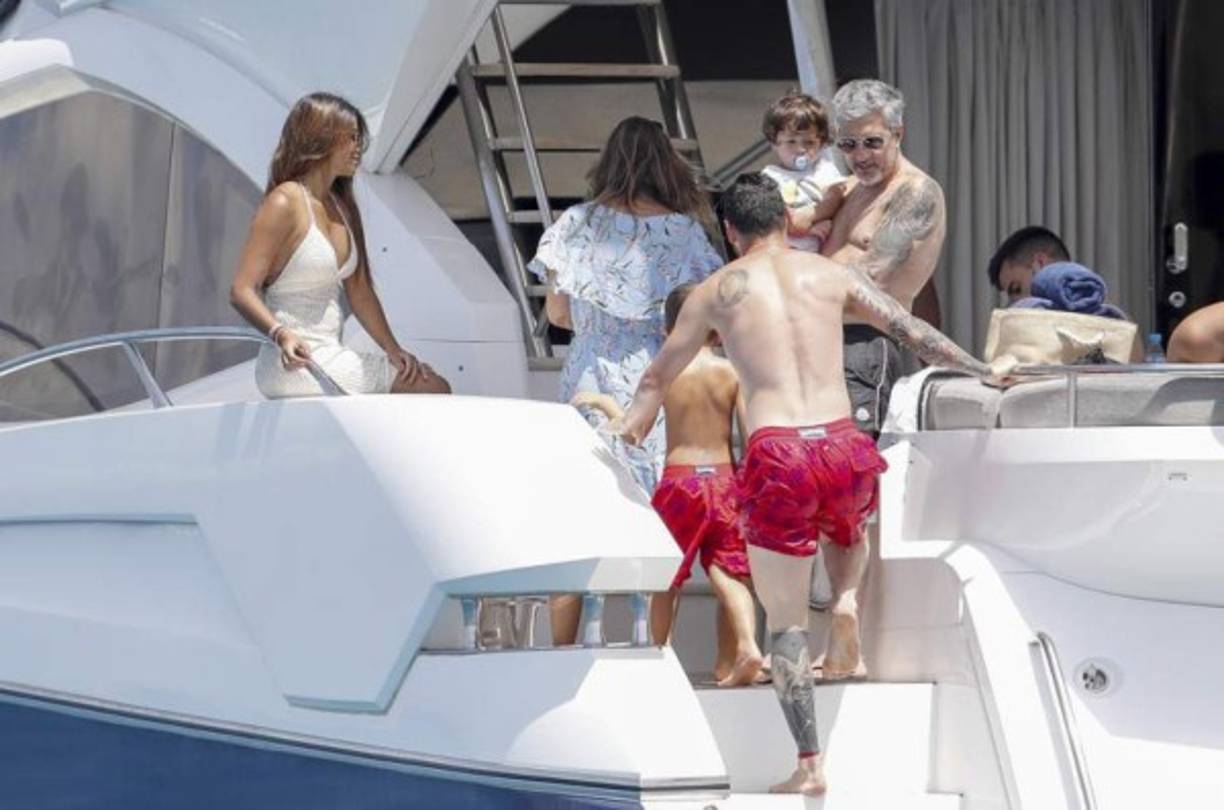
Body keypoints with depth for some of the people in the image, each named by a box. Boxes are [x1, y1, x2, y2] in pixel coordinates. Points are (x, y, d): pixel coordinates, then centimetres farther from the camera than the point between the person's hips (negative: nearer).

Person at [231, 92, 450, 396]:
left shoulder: (341, 206, 15)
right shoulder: (284, 204, -11)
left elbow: (358, 288, 17)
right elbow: (242, 291, -17)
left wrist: (393, 350, 6)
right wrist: (281, 334, -34)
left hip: (331, 357, 9)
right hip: (297, 363, -9)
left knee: (436, 389, 1)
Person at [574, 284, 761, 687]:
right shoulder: (731, 372, 0)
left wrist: (601, 401, 10)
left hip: (679, 479, -1)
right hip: (725, 477, 1)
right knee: (729, 572, 2)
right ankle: (744, 644, -18)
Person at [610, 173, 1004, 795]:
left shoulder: (716, 290, 12)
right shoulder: (829, 274, 14)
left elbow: (659, 376, 21)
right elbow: (913, 333, 20)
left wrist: (628, 424, 38)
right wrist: (982, 371, 33)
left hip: (776, 456, -2)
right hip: (842, 446, 2)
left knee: (785, 622, 6)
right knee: (849, 530, 39)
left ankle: (809, 766, 2)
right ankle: (846, 604, 10)